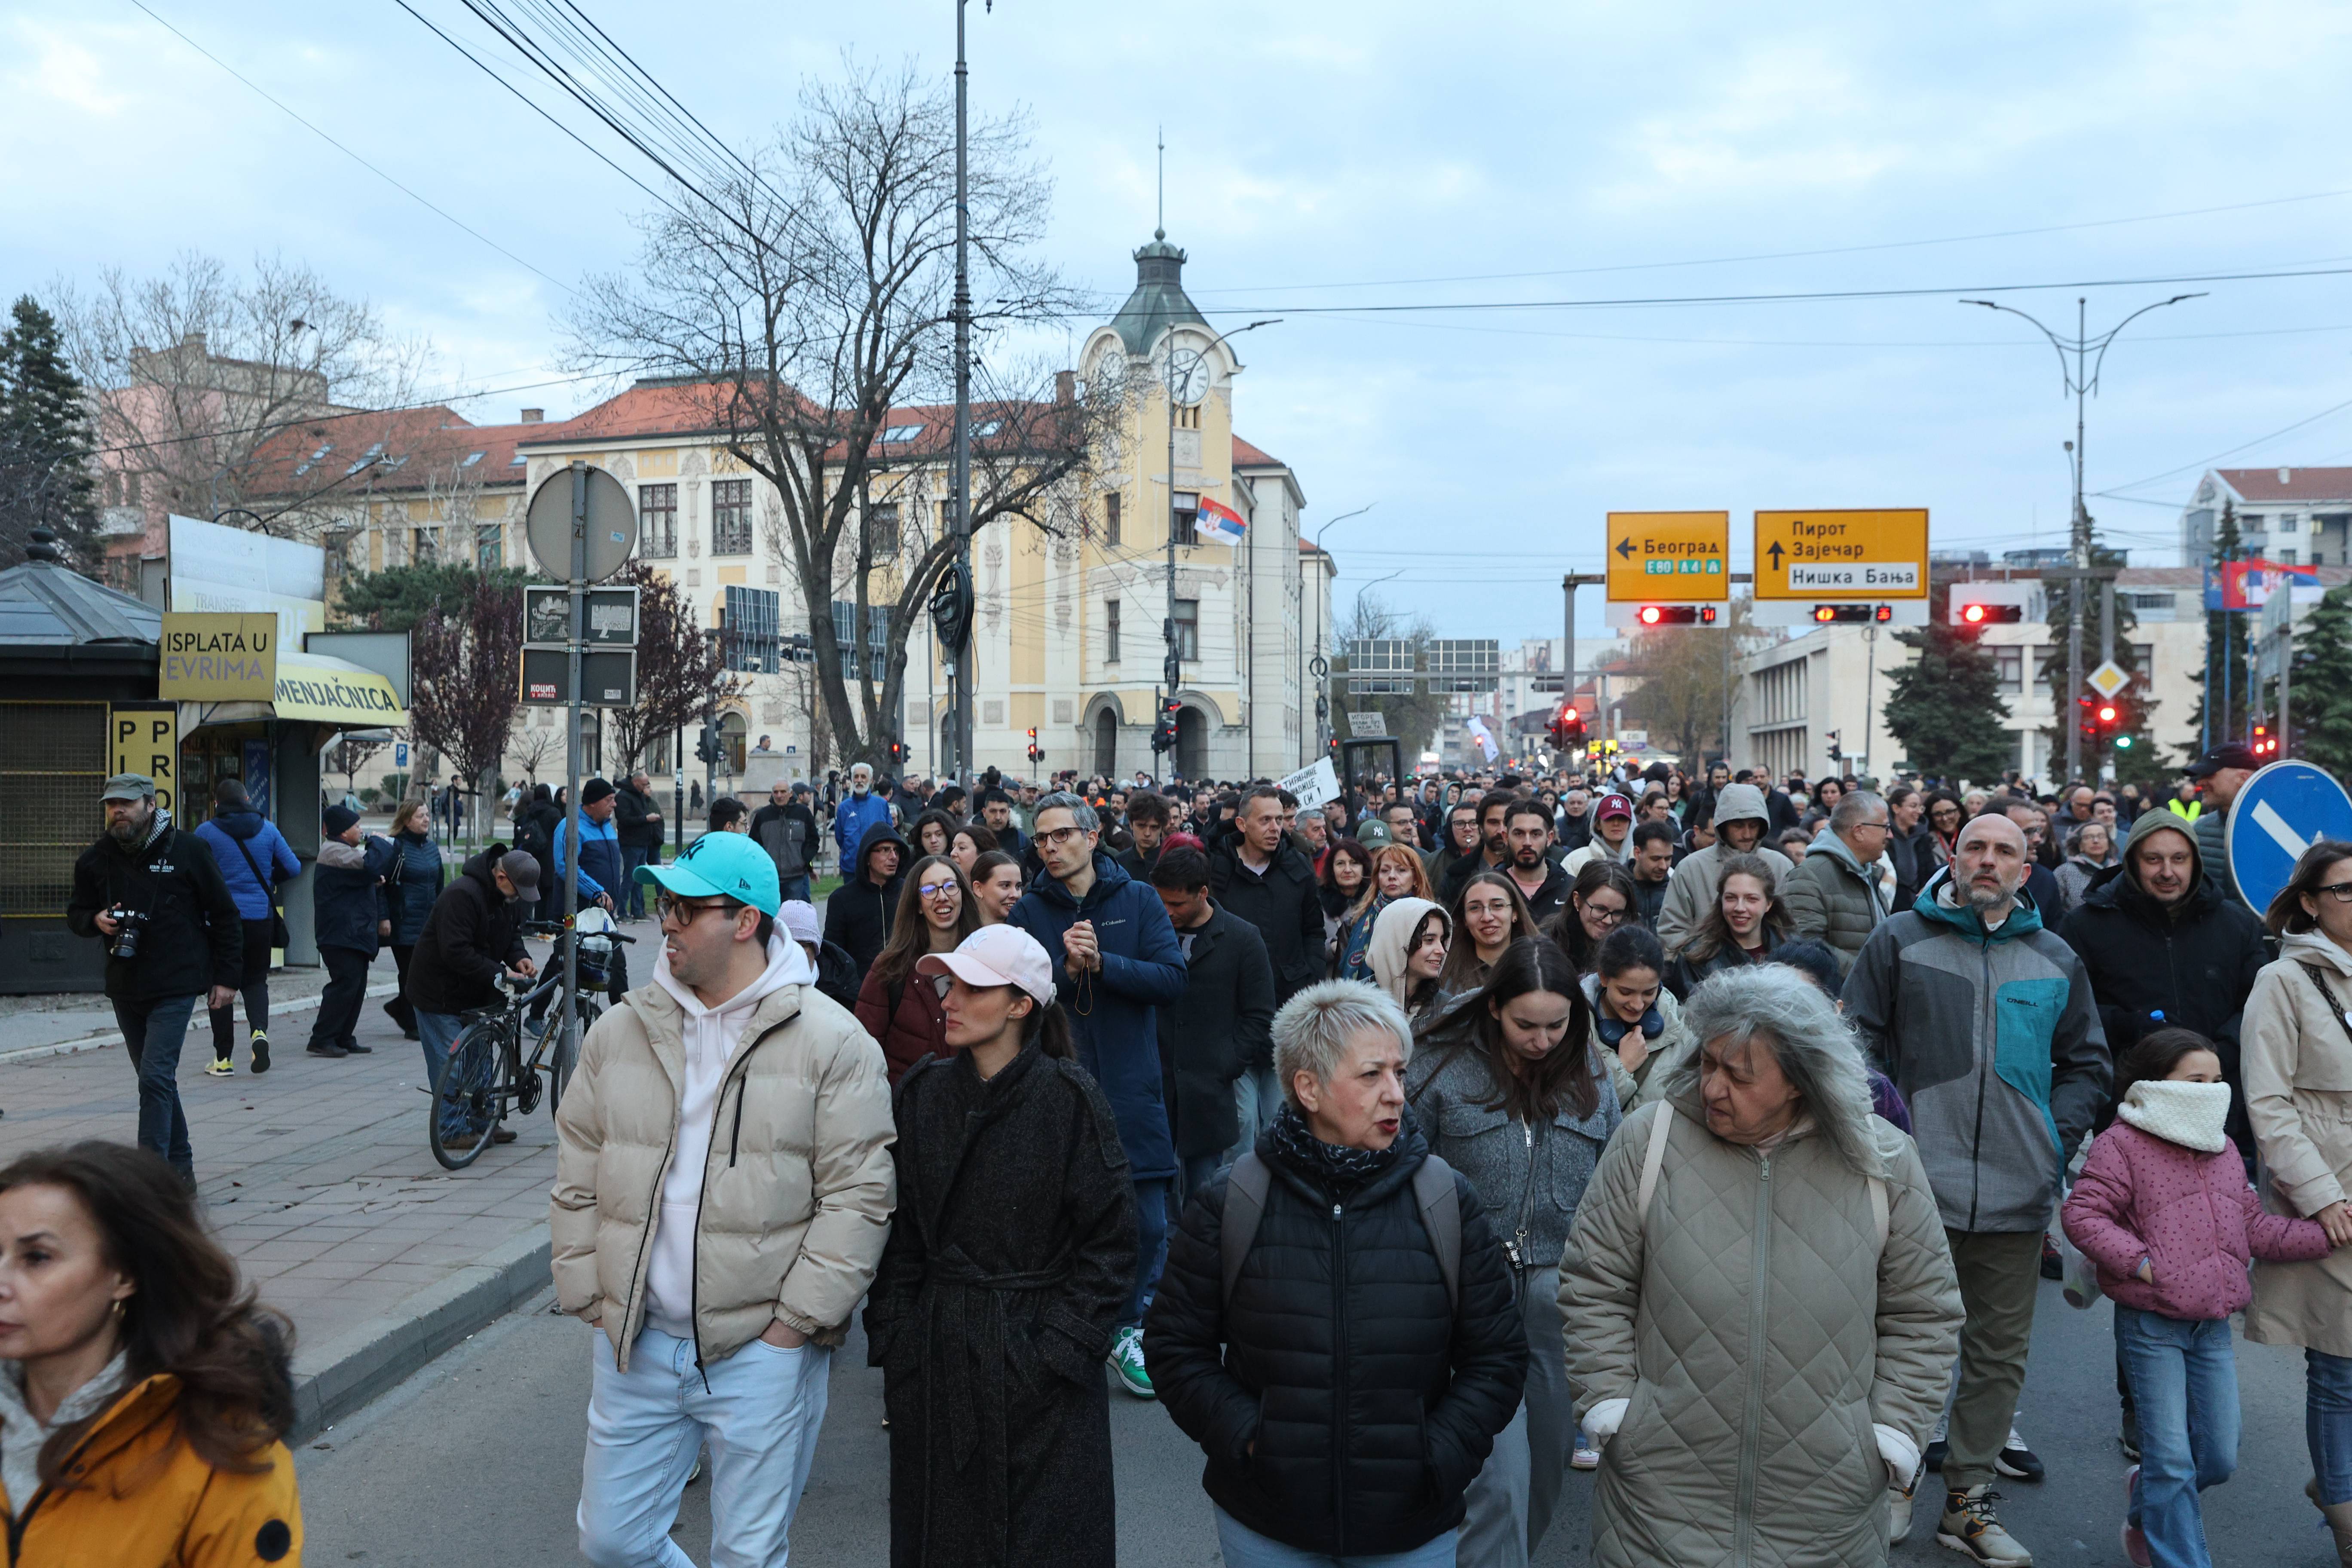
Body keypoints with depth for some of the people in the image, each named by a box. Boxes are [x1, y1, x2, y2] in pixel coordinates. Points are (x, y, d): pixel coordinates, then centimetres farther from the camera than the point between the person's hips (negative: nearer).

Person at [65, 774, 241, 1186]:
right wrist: (95, 920, -8)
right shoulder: (95, 859, 5)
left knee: (156, 1078, -14)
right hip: (124, 988, 6)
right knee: (155, 1081, 14)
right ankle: (180, 1166, 25)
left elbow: (225, 915, -2)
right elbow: (75, 914, 17)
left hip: (177, 986, -5)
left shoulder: (188, 851, -7)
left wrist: (227, 976, -4)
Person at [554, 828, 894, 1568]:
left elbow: (858, 1194, -10)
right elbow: (578, 1179, 10)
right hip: (633, 1343, 4)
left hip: (762, 1350, -4)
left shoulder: (833, 1041, -9)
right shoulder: (621, 1030, 5)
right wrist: (589, 1298, 5)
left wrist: (797, 1319, -12)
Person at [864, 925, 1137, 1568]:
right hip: (935, 1357, 4)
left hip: (1036, 1354, -3)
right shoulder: (923, 1092, 1)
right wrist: (890, 1339, 0)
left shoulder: (1070, 1098, -10)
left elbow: (1109, 1243, -8)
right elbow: (897, 1232, 6)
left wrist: (1062, 1345, -12)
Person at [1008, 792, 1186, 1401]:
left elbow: (1172, 978, -8)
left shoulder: (1138, 900, 2)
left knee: (1148, 1224, 4)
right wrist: (1066, 969, -18)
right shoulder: (1030, 911, 3)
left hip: (1131, 1088, 0)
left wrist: (1101, 962, -17)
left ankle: (1129, 1330, 22)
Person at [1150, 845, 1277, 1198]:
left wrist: (1227, 1067, -5)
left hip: (1209, 1090, -1)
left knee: (1203, 1194, 5)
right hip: (1153, 1083, 1)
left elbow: (1259, 1016, 3)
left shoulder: (1243, 939, 1)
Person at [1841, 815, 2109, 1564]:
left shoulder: (2056, 960, 10)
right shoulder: (1900, 941, 0)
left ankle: (1967, 1502, 23)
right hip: (1919, 1184, -3)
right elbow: (1857, 1043, 0)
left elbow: (2086, 1061, 18)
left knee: (2000, 1352, 11)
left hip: (2018, 1192, 4)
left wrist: (2060, 1137, 4)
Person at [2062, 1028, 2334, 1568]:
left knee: (2220, 1457, 12)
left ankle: (2148, 1512, 38)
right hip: (2150, 1323, -7)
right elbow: (2083, 1215, -16)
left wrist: (2323, 1235, 9)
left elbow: (2254, 1227, 17)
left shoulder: (2224, 1152, 13)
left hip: (2213, 1325, 7)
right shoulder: (2121, 1145, -11)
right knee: (2172, 1457, -3)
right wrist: (2137, 1261, -23)